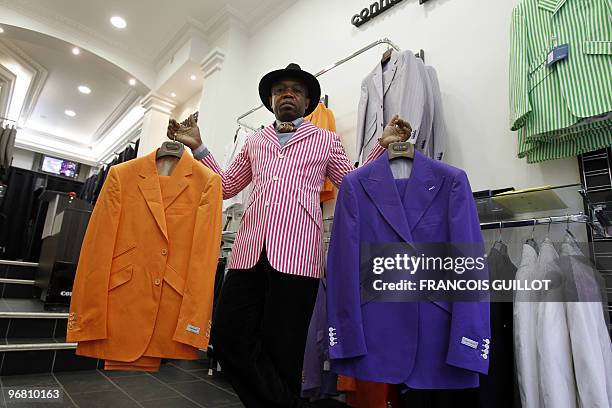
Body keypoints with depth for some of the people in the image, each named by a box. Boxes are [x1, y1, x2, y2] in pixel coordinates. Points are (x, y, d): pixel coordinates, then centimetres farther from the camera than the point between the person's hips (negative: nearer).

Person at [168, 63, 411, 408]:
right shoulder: (255, 141, 23)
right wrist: (197, 147, 19)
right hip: (249, 251, 4)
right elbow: (227, 185, 25)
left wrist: (383, 146, -1)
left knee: (281, 350, 4)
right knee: (229, 337, 2)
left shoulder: (326, 140, 14)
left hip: (296, 254, -3)